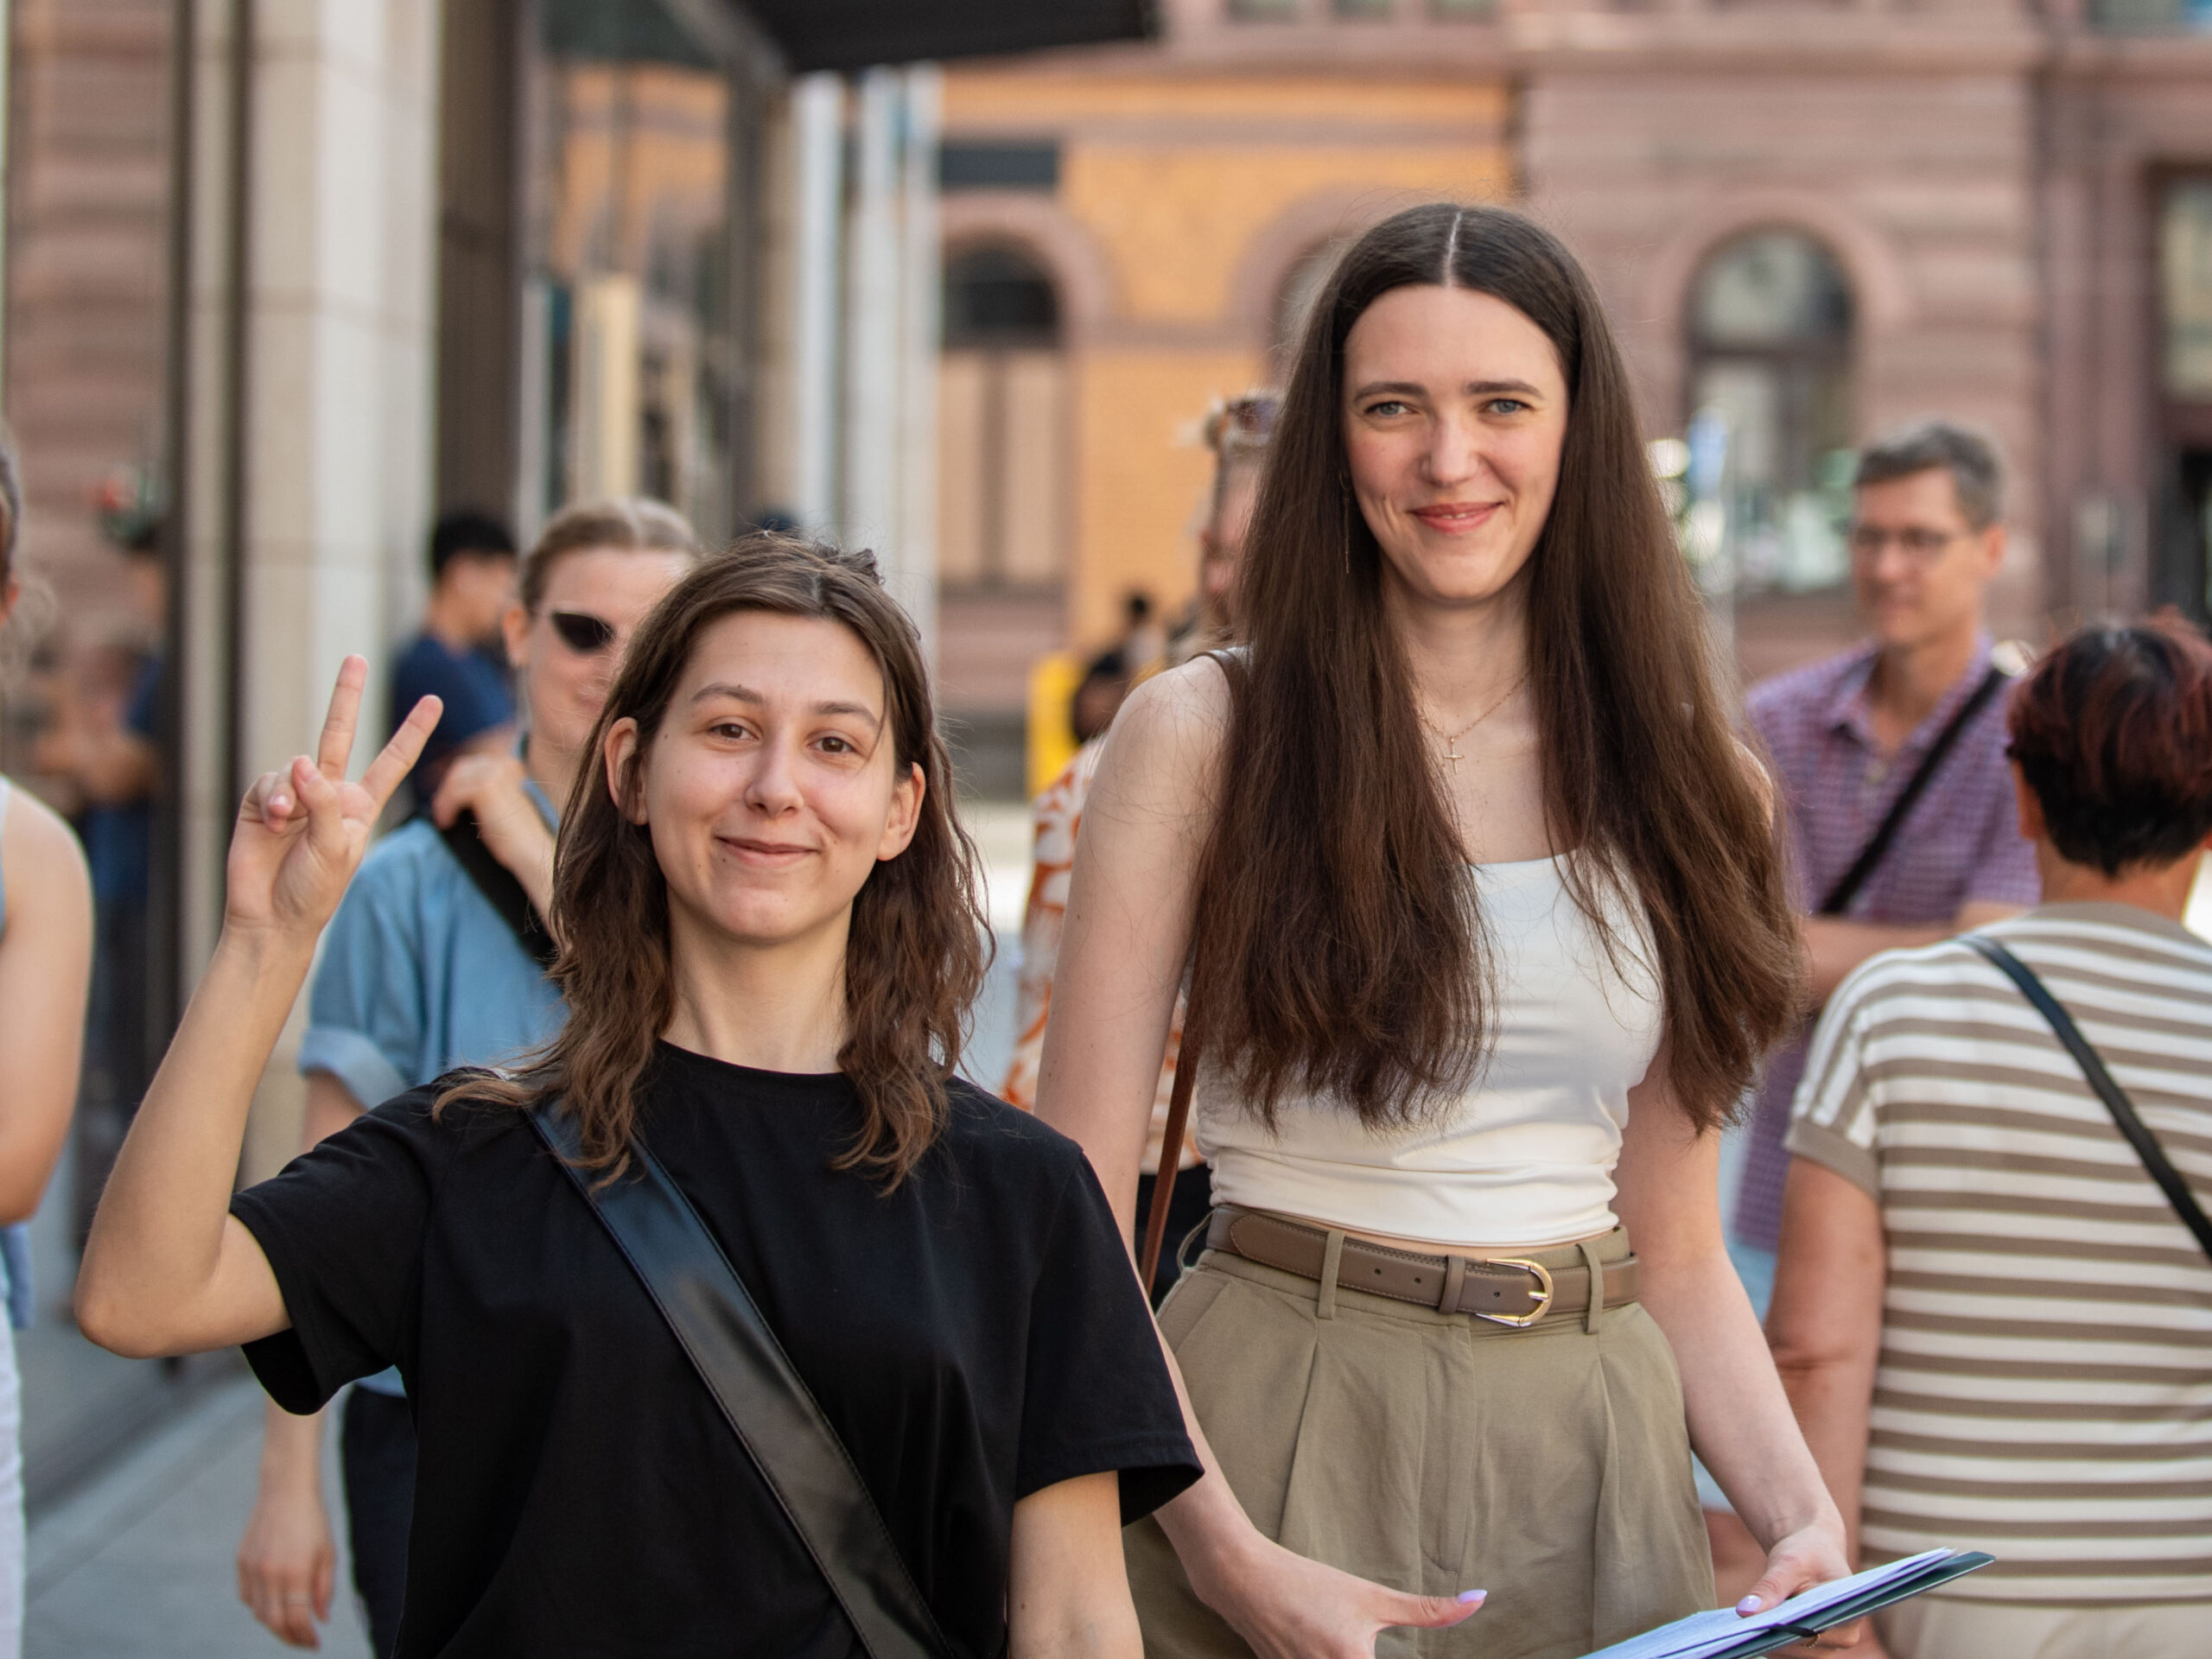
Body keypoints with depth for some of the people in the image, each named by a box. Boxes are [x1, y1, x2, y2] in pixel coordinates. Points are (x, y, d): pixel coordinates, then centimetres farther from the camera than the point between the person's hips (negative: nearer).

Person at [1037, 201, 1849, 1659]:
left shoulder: (1687, 779, 5)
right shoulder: (1205, 736, -6)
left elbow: (1679, 1255, 8)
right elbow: (1080, 1216, -9)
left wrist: (1806, 1518, -6)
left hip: (1594, 1466, 3)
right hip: (1280, 1438, -3)